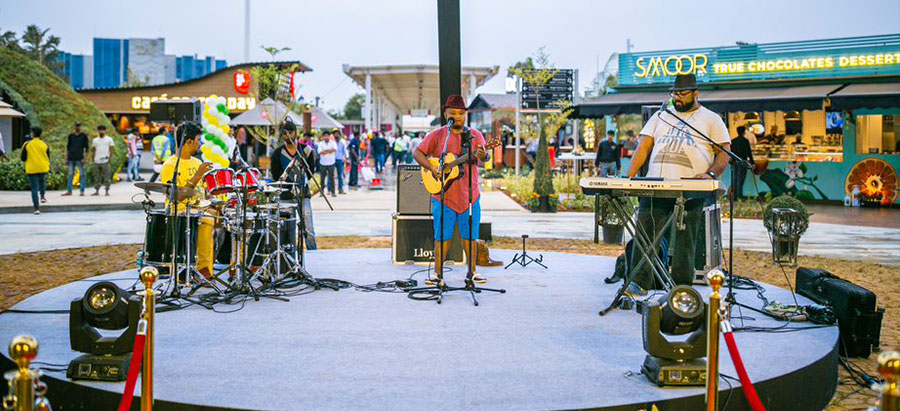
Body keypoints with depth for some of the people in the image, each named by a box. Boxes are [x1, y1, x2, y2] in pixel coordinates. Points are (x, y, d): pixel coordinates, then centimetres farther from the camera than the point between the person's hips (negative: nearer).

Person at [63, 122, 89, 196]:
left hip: (79, 158, -3)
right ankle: (69, 191, 9)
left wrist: (84, 158, -9)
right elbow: (67, 148, 15)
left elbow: (87, 147, 0)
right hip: (71, 158, 3)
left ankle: (82, 191, -1)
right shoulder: (70, 136, 13)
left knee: (82, 175, -4)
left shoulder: (84, 136, 4)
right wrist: (66, 158, 9)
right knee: (70, 174, 6)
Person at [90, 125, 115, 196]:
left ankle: (107, 191, 0)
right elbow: (92, 150, 19)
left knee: (107, 177, -4)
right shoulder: (95, 140, 15)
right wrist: (93, 159, 10)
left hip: (105, 161, -4)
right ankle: (97, 191, 12)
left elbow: (112, 150, -1)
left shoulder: (109, 139, 3)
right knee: (97, 177, 7)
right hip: (96, 162, 4)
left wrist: (109, 158, -9)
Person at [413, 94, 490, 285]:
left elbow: (483, 156, -6)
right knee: (442, 236, 3)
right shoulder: (437, 135, 3)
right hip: (444, 195, -1)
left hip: (469, 195, 1)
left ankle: (472, 272, 18)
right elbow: (417, 153, 1)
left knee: (470, 235, 7)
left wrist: (482, 156, -30)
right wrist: (431, 168, -15)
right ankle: (438, 273, 13)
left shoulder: (475, 135, 6)